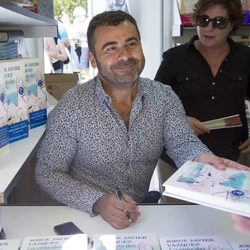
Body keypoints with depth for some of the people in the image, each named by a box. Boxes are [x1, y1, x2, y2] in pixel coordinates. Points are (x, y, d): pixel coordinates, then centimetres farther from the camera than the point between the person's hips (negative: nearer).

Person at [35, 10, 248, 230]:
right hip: (88, 216, -2)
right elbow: (47, 173, -9)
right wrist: (97, 202, -24)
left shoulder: (164, 97, -2)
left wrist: (202, 158, -34)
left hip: (143, 210, 2)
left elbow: (183, 143, -10)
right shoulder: (72, 107, -13)